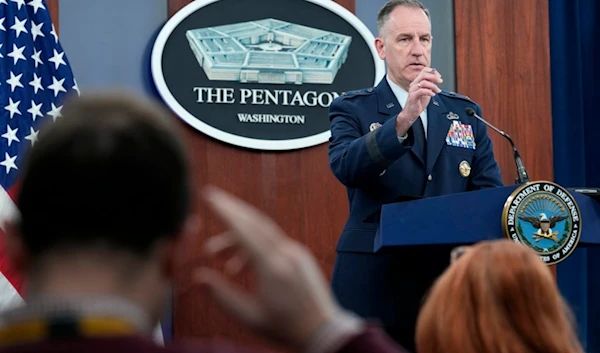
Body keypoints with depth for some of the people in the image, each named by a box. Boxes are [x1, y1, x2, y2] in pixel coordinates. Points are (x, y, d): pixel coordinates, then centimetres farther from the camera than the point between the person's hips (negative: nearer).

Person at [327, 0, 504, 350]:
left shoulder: (466, 111, 12)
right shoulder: (352, 109, 2)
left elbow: (490, 192, 6)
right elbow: (346, 168, -17)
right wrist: (403, 118, -29)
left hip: (452, 279, 3)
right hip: (375, 282, -3)